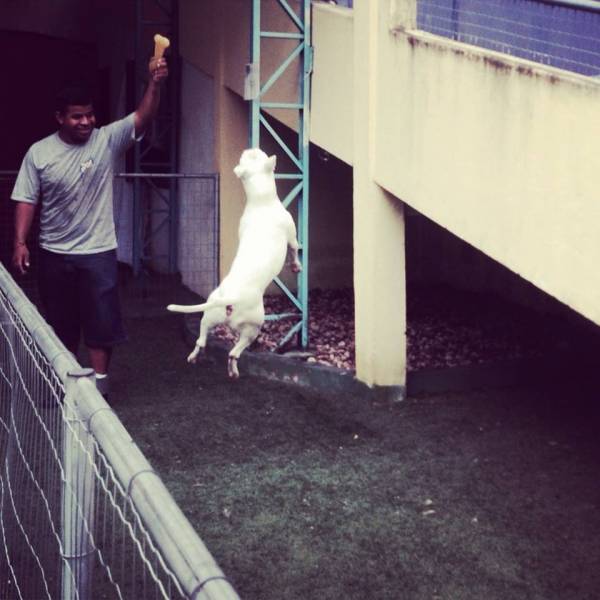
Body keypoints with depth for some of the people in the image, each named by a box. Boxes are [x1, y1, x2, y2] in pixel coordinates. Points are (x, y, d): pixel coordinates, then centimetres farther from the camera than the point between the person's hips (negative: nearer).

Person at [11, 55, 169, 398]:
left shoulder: (108, 140, -6)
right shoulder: (39, 152, -3)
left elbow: (144, 117, -20)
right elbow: (27, 200, -1)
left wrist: (155, 83, -37)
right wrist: (20, 242, -9)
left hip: (98, 252, -1)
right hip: (54, 254, 2)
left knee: (101, 320, 0)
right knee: (61, 323, 14)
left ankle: (99, 381, 11)